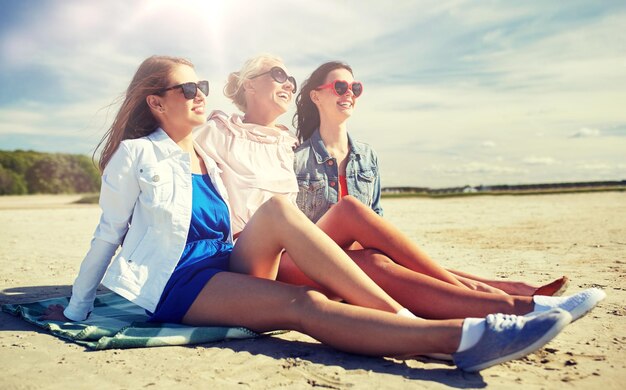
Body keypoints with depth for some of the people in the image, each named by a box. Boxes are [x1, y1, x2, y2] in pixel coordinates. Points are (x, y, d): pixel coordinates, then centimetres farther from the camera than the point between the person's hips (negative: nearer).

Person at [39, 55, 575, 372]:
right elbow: (107, 234, 3)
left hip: (227, 265, 5)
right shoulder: (135, 155, 0)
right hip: (175, 285, -5)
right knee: (302, 305, -32)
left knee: (279, 209, -27)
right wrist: (75, 311, 7)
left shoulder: (209, 159, 18)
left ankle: (399, 316, -34)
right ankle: (460, 336, -43)